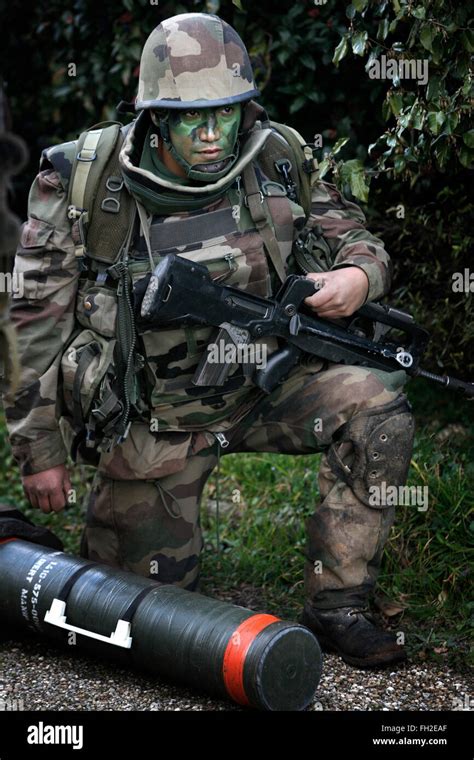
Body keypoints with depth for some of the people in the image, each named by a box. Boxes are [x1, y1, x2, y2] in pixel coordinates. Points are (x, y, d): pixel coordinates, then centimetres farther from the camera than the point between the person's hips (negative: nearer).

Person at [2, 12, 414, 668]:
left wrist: (360, 275, -21)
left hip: (260, 391, 3)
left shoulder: (274, 164, -8)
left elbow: (351, 233, 6)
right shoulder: (83, 189, -15)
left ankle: (336, 607, -9)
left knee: (377, 405, -22)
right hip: (152, 423, -2)